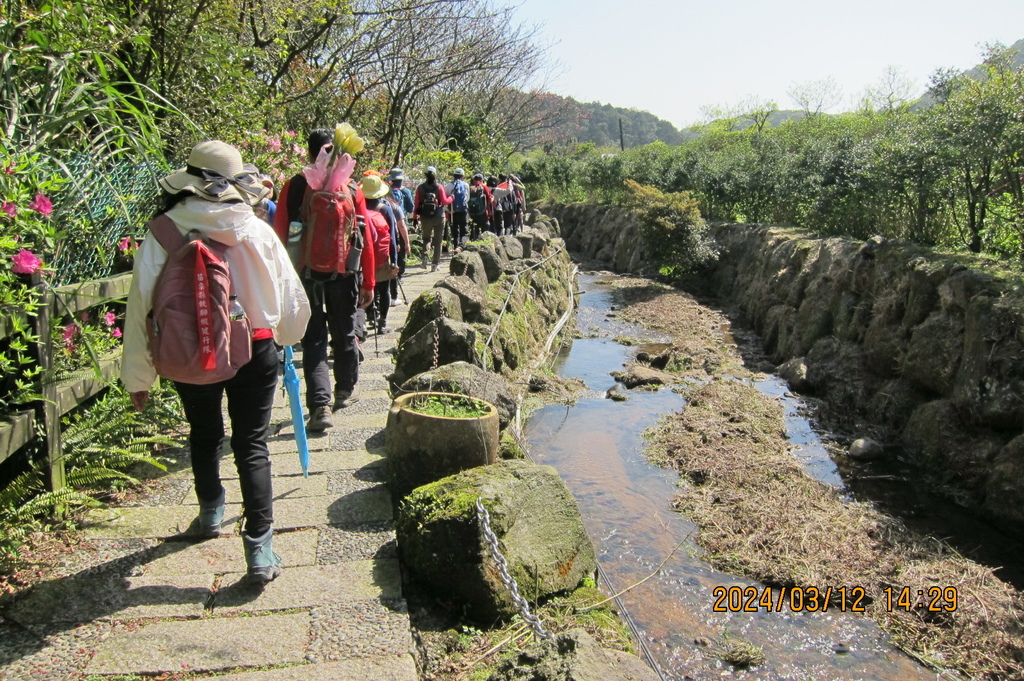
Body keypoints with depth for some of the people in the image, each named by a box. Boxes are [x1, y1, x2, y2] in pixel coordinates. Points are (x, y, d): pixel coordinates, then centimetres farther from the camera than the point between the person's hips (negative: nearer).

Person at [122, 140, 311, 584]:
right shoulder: (259, 232, -8)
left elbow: (143, 305, -6)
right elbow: (291, 297, 0)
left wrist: (138, 377, 4)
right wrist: (283, 336, 23)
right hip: (254, 351, -1)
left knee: (204, 435, 25)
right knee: (252, 447, 5)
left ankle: (210, 513, 46)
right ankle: (260, 549, 1)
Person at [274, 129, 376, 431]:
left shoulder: (293, 187, -3)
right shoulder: (352, 190, -2)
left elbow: (280, 234, -2)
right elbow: (364, 239, -2)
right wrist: (368, 282, 5)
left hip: (305, 275, 0)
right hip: (344, 275, 1)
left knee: (313, 341, 4)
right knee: (345, 335, 18)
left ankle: (320, 405, -6)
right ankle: (346, 390, 35)